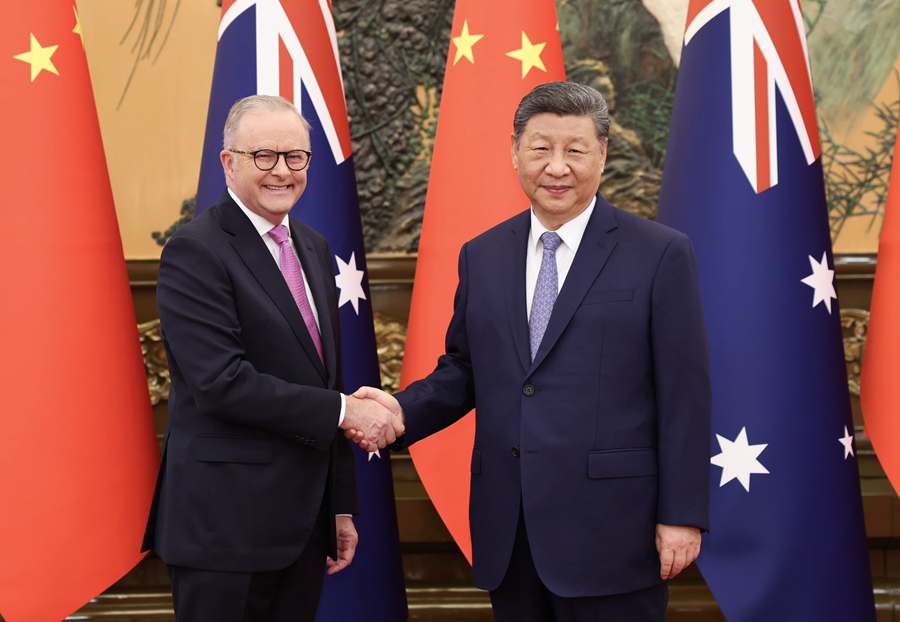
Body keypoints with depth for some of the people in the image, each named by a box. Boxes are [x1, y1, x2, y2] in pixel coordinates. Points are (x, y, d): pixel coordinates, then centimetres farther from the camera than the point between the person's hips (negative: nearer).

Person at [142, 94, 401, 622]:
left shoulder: (314, 249, 13)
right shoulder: (195, 252, -12)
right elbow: (221, 382, -21)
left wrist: (341, 504, 17)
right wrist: (343, 410, -17)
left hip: (306, 521, 7)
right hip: (225, 522, -7)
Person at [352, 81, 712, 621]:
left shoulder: (661, 254, -3)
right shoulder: (481, 256, 11)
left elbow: (686, 397, -5)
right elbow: (461, 371, 15)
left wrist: (682, 516, -8)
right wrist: (404, 410, -5)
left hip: (610, 530, -4)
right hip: (509, 534, 4)